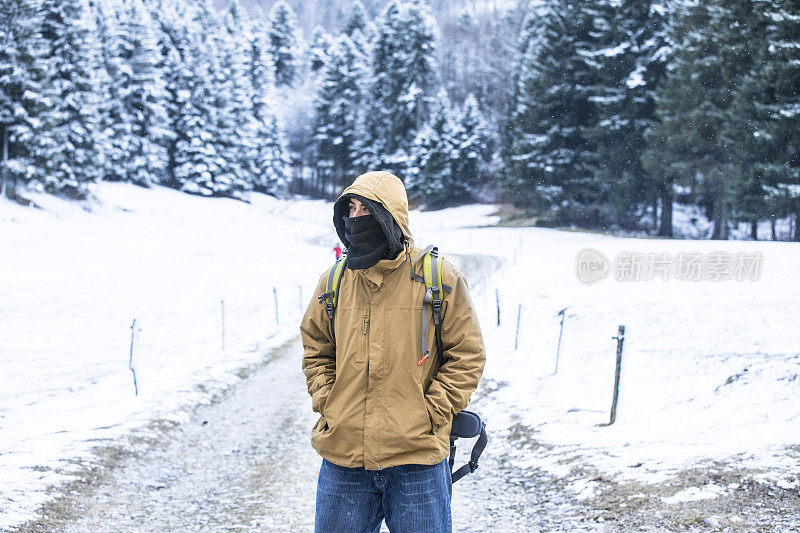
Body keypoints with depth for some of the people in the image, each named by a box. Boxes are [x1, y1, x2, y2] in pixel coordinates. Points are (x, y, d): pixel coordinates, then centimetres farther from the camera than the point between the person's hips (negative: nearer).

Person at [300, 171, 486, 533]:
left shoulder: (439, 278, -3)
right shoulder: (334, 281, 7)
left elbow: (467, 354, 0)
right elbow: (316, 350, 19)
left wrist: (430, 412, -8)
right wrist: (326, 402, 4)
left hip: (417, 457, -3)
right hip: (342, 456, 3)